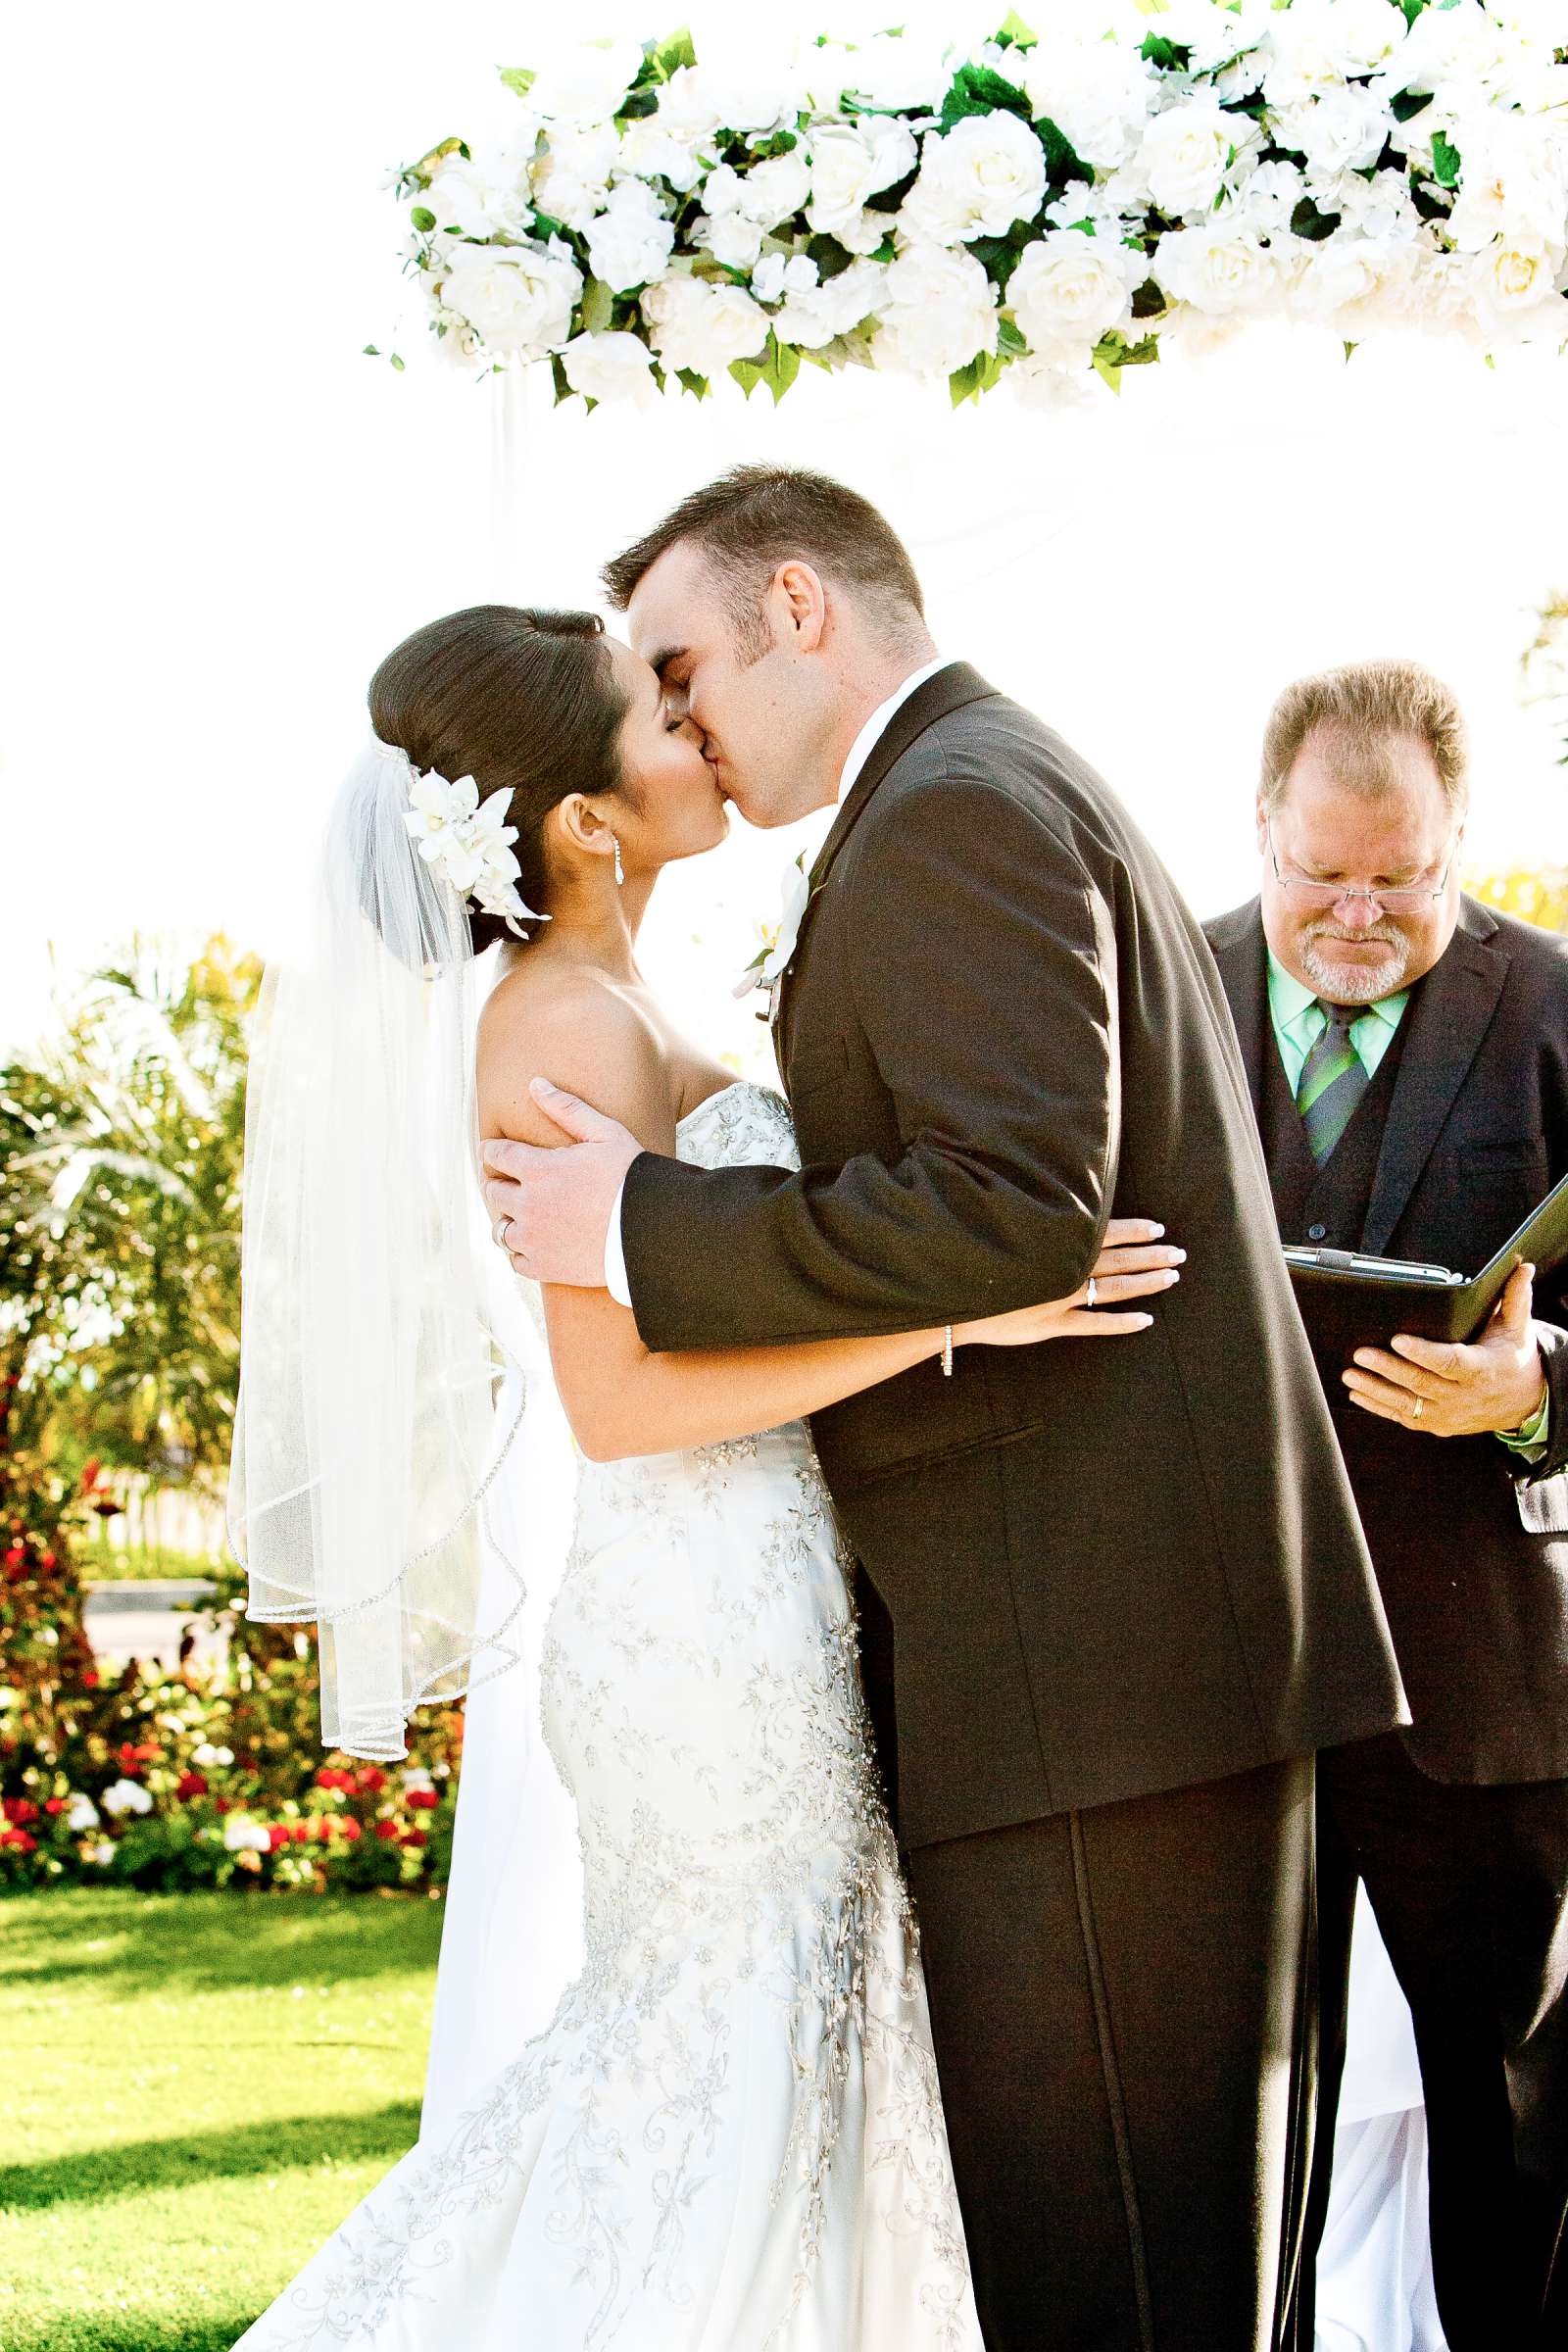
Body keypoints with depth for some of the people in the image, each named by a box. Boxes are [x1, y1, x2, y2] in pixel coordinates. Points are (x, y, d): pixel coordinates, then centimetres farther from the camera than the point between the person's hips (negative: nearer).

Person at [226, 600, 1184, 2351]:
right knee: (732, 2073, -3)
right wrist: (958, 1310, -24)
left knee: (683, 2060, 14)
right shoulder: (566, 1030, -16)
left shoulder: (604, 1018, 14)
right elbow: (618, 1398, -22)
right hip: (709, 1614, -10)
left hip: (741, 1603, 10)